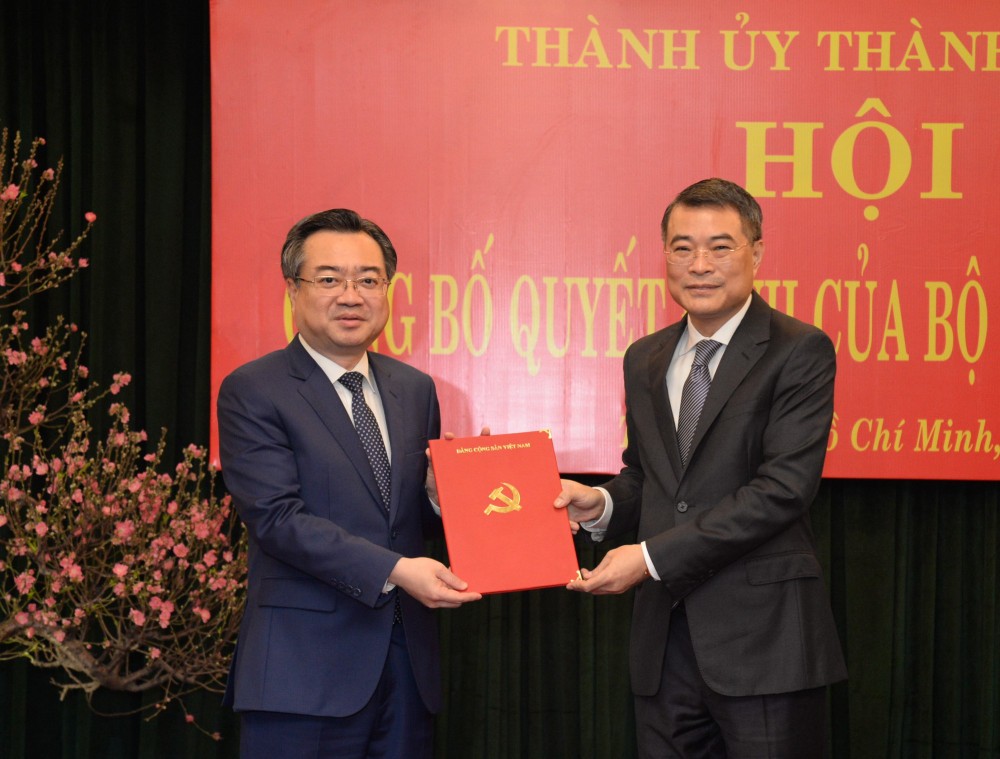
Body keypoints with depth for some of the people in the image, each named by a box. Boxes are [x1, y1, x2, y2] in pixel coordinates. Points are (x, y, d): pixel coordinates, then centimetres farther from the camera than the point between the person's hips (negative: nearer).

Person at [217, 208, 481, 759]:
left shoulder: (415, 389, 13)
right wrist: (393, 570, -23)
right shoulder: (252, 392, -5)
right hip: (305, 669, -5)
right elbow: (276, 517, -15)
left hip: (408, 663, 5)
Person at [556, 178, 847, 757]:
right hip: (665, 641, 6)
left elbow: (785, 487, -16)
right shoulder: (645, 359, 14)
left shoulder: (800, 351, -7)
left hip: (763, 639, -5)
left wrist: (652, 556, -18)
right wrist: (601, 505, -2)